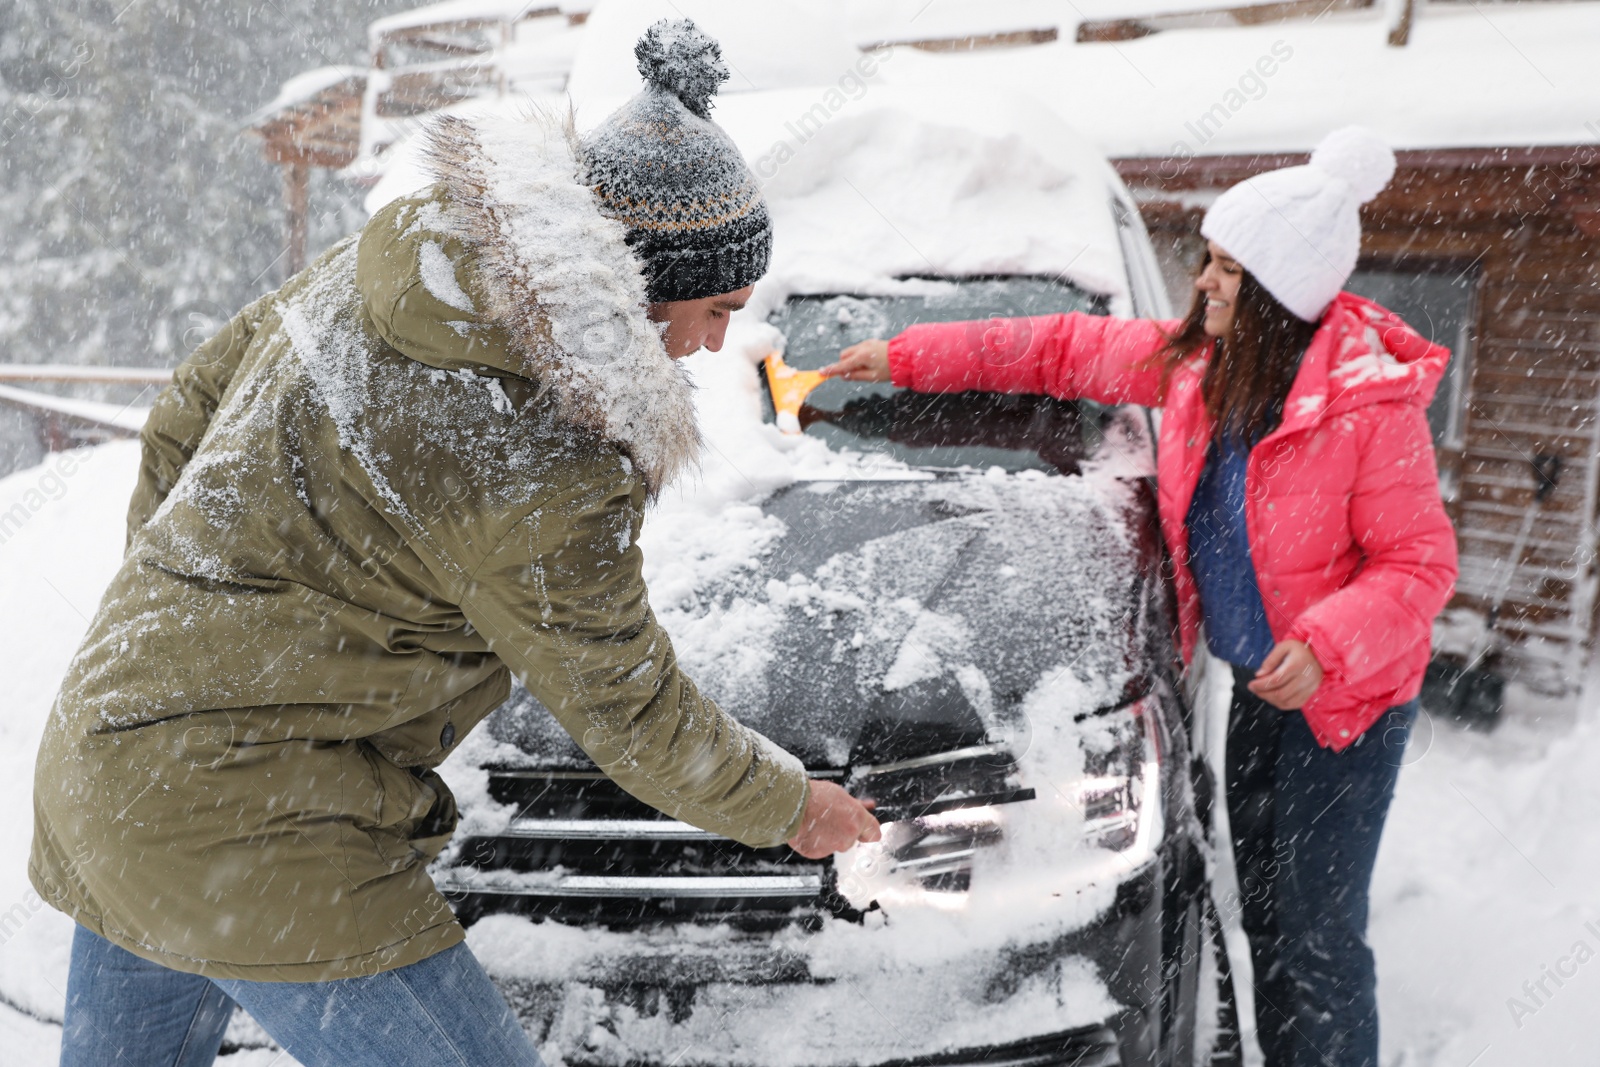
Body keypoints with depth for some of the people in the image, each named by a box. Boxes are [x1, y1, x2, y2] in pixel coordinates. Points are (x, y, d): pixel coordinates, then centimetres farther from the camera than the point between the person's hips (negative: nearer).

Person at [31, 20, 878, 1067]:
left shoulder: (376, 263, -1)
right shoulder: (547, 476, -25)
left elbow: (189, 407, 12)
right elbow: (627, 713, -10)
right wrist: (789, 805, 7)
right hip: (249, 841, -9)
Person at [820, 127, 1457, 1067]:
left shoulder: (1373, 404, -21)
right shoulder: (1198, 361, -2)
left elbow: (1420, 562, -15)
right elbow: (1065, 348, 6)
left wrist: (1326, 644, -31)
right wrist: (906, 358, 7)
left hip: (1345, 700, -6)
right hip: (1255, 681, 7)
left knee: (1318, 931, -1)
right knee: (1260, 905, 17)